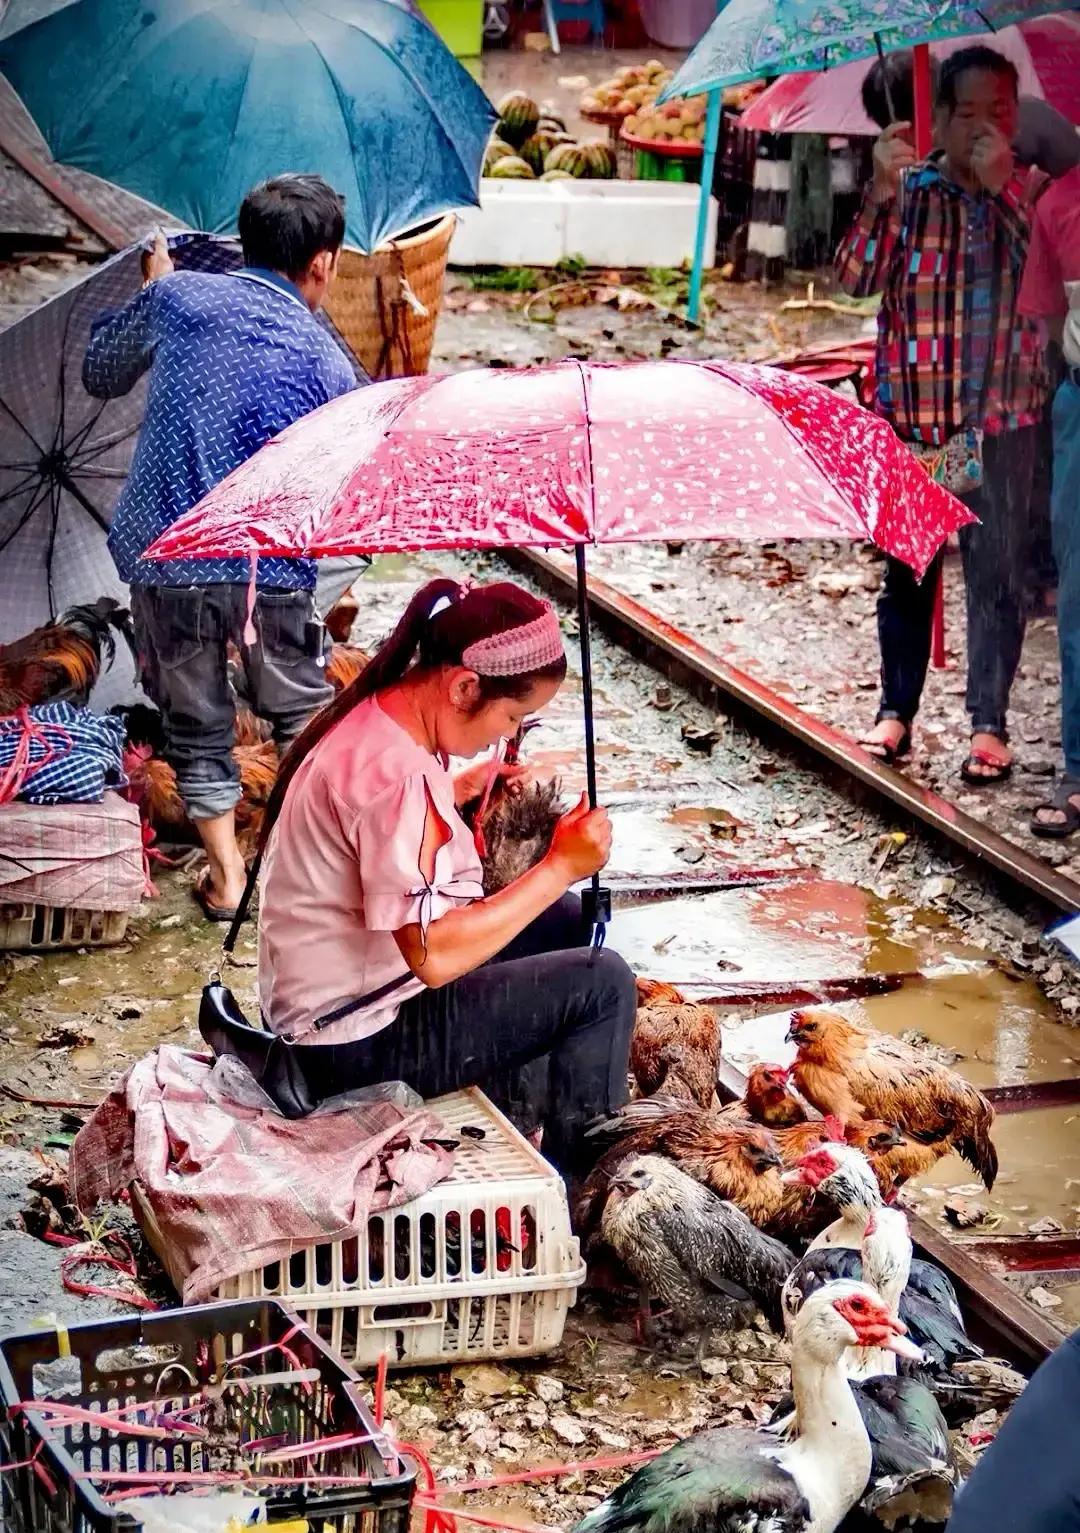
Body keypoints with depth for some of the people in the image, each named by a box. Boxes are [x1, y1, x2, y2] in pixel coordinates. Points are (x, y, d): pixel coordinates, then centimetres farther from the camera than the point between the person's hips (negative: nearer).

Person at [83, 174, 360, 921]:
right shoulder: (327, 363, 0)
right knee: (302, 712, 21)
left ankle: (225, 873, 20)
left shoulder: (177, 296, 2)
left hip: (162, 555, 1)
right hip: (268, 564, -1)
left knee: (195, 720, 17)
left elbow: (100, 374, 18)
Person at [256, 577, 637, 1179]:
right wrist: (560, 867, -25)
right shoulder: (397, 774, -29)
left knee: (567, 919, 18)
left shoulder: (370, 718, 3)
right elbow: (433, 957, -32)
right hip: (361, 1047, -11)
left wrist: (456, 790, 14)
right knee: (602, 981, -9)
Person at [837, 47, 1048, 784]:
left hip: (1003, 418, 0)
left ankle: (990, 723, 9)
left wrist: (1005, 185, -20)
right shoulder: (911, 190, 3)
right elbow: (858, 277, -9)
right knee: (907, 569, 7)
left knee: (998, 572, 2)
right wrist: (883, 190, -21)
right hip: (913, 414, 0)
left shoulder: (1029, 192, 4)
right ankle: (896, 712, 18)